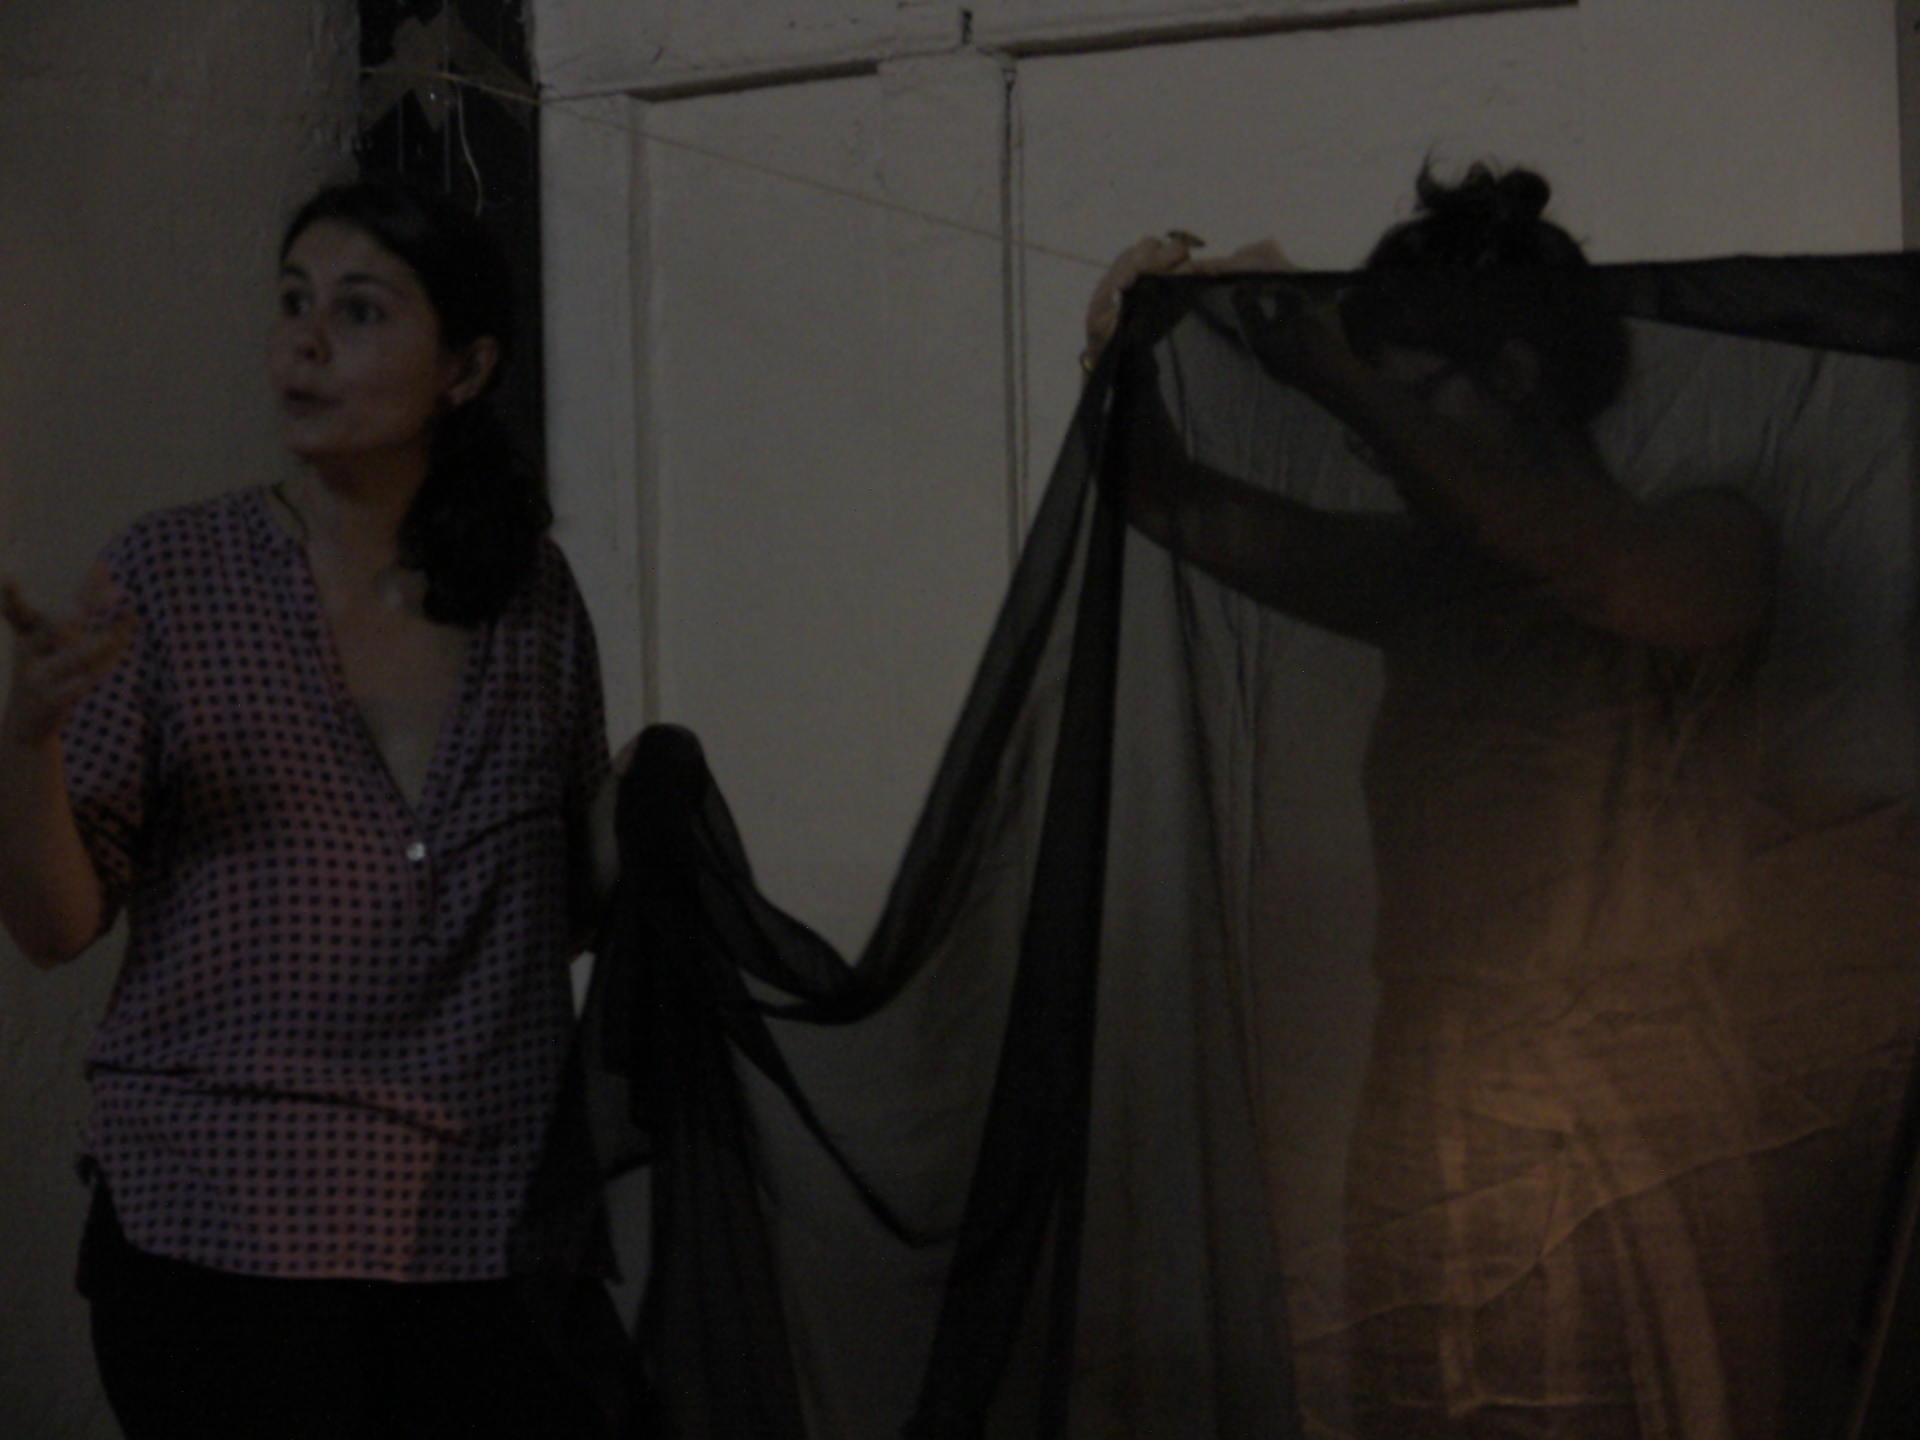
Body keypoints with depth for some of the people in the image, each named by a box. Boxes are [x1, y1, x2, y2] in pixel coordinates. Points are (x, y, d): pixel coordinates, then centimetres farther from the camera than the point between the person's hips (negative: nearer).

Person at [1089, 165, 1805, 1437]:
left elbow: (1589, 550, -27)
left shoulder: (1703, 553, -5)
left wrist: (1342, 379, -25)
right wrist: (1132, 353, -3)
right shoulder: (1418, 575, 12)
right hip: (1426, 1148, 5)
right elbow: (1180, 507, 17)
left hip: (1622, 1158, -5)